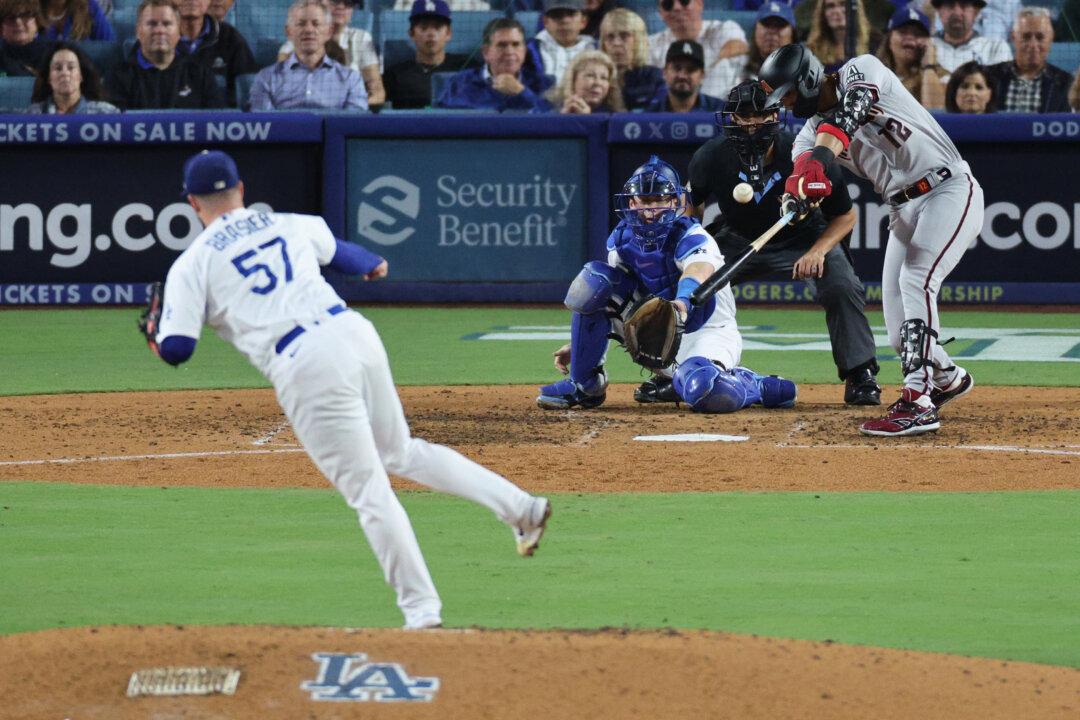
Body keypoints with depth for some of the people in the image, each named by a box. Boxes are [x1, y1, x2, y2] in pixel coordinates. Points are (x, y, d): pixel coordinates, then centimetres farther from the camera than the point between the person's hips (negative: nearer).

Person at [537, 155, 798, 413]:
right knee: (593, 280, -13)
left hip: (706, 332, -6)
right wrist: (577, 343, 6)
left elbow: (699, 270, -47)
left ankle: (759, 386, -5)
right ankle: (584, 384, -4)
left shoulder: (691, 238, -22)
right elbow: (609, 298, 11)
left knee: (707, 394, -42)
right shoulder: (622, 238, -3)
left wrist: (682, 302, -70)